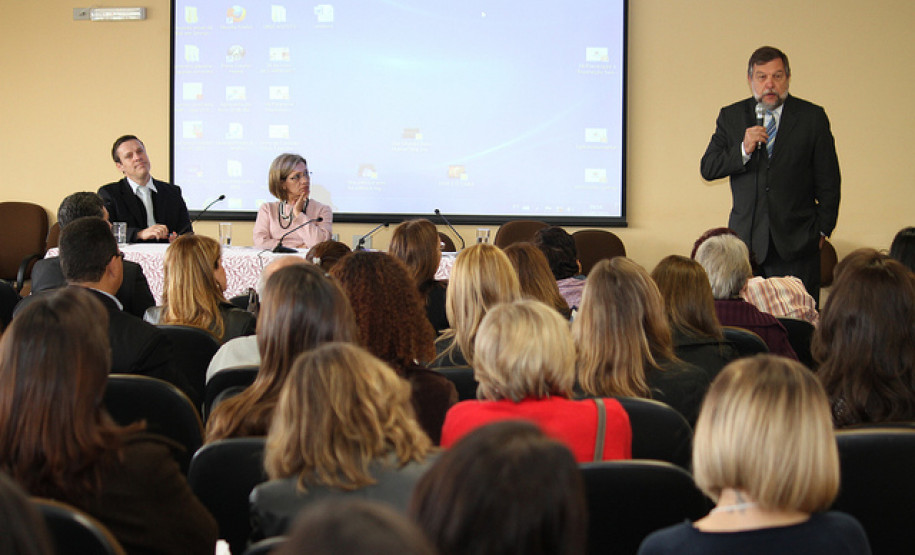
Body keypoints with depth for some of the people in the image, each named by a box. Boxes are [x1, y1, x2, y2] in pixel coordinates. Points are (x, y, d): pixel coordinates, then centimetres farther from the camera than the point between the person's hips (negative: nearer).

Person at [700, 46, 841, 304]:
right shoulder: (731, 116, 9)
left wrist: (822, 229, 3)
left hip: (796, 242, -1)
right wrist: (743, 150, -13)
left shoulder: (812, 117, 4)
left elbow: (829, 181, 7)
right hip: (746, 239, 1)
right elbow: (708, 169, 3)